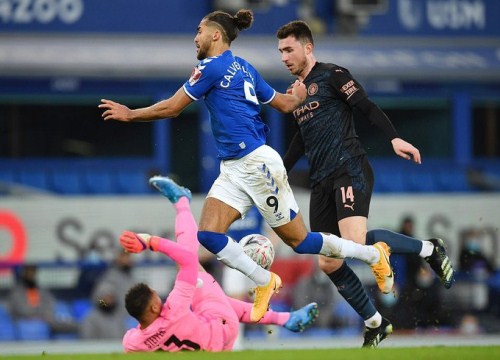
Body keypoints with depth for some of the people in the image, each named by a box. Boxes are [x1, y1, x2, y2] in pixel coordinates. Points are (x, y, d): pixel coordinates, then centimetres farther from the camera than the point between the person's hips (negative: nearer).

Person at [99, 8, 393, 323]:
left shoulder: (212, 67, -11)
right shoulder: (244, 69, 14)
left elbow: (171, 108, -9)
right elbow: (285, 104, 20)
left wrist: (130, 114, 4)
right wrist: (298, 96, 43)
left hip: (257, 163, -9)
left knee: (299, 241, 0)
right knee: (208, 234, -6)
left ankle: (375, 255, 14)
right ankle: (265, 282, 3)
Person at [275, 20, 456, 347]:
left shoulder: (331, 75, -1)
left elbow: (368, 108, -9)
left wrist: (394, 137, -24)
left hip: (349, 169, -7)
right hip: (321, 182, 7)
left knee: (353, 242, -28)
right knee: (328, 262, -2)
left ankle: (429, 249, -7)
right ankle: (375, 324, 12)